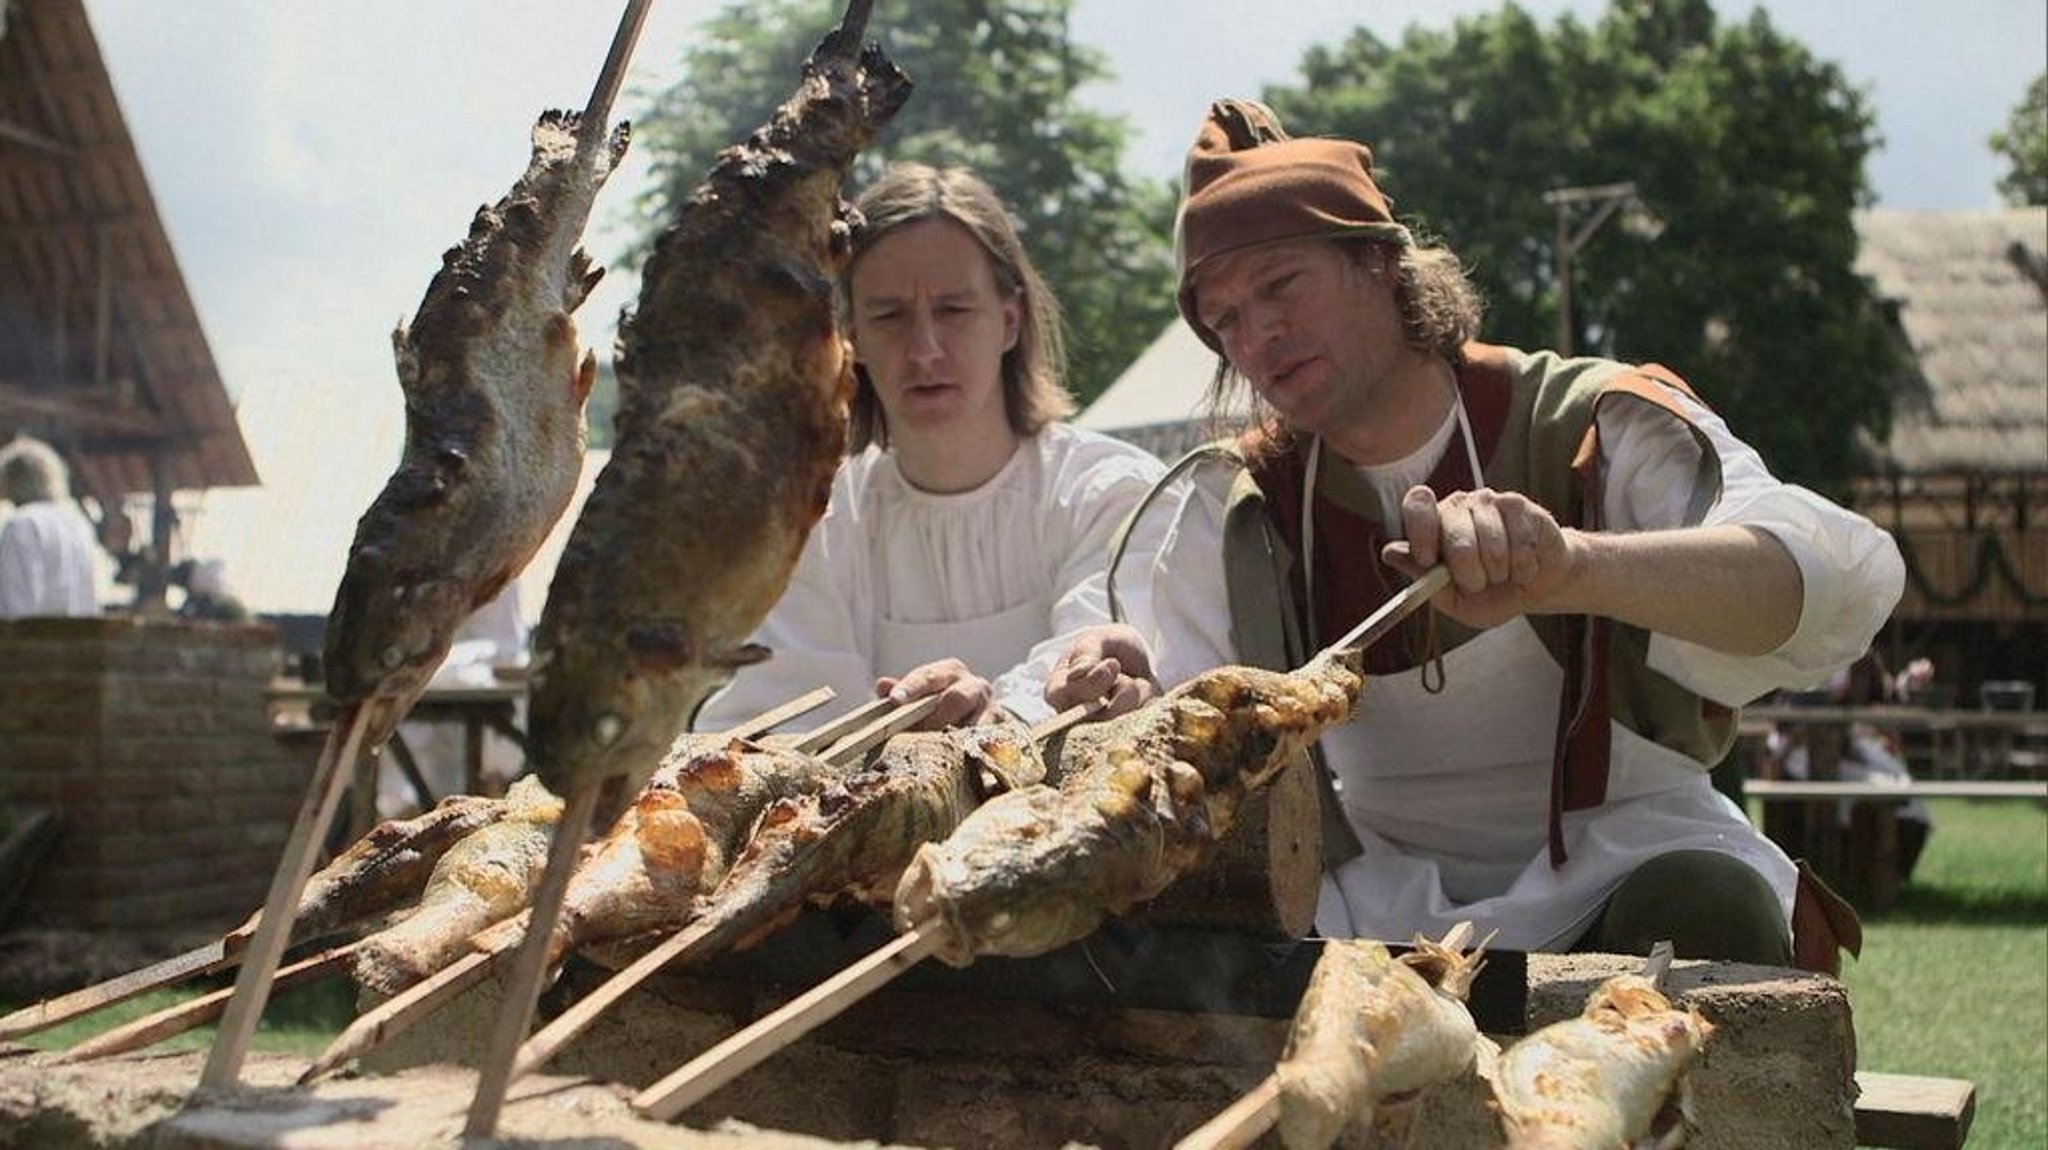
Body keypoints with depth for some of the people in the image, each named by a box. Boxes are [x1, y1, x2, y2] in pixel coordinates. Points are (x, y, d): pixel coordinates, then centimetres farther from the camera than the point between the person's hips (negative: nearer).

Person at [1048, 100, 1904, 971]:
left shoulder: (1591, 431, -10)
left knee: (1703, 909, -34)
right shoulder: (1233, 508, 4)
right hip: (1383, 902, 3)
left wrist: (1571, 566, -47)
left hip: (1620, 859, -2)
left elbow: (1849, 574, -29)